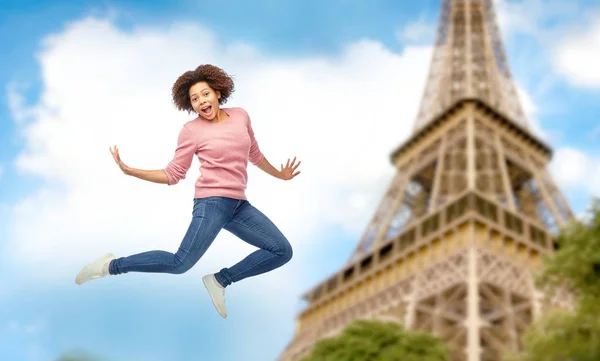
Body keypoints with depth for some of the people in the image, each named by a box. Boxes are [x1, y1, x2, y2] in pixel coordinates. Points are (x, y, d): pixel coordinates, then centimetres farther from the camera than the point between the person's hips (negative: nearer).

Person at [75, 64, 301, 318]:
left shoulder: (240, 116, 10)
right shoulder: (191, 130, -3)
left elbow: (254, 154, 26)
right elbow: (173, 175, 0)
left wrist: (279, 174, 37)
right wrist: (129, 170, -8)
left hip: (238, 204, 6)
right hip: (212, 201, -6)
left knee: (282, 251, 1)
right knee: (180, 263, -18)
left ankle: (220, 280, 6)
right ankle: (112, 265, -1)